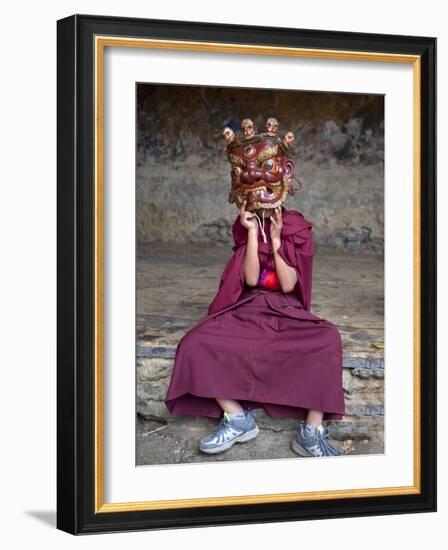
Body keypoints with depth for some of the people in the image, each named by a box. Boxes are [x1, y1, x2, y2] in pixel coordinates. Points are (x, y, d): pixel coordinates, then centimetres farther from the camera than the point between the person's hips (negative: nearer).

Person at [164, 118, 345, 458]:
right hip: (248, 311, 2)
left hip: (288, 313, -2)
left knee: (328, 340, -34)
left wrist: (276, 239, -15)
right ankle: (237, 418, -18)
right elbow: (250, 279, -10)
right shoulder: (245, 226, 2)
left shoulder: (298, 228, -2)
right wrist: (253, 234, -15)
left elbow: (287, 284, -10)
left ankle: (312, 431, -28)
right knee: (196, 344, -25)